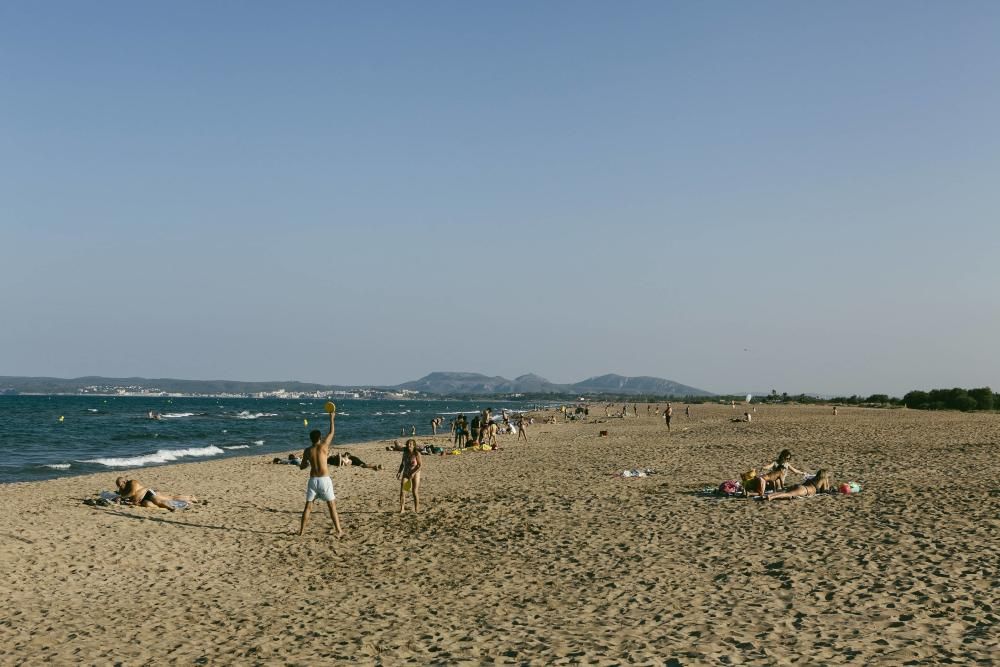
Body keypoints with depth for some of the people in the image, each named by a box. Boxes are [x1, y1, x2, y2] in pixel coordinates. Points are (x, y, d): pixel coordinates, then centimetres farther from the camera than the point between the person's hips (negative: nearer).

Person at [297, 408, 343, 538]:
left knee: (308, 506, 12)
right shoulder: (323, 446, -4)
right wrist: (332, 418, 17)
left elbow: (302, 467, 12)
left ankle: (301, 530, 12)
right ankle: (339, 531, -1)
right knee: (332, 505, 2)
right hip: (324, 479, -3)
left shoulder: (307, 451, 4)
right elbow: (331, 432, 8)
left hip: (313, 480, 3)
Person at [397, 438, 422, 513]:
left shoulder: (417, 454, -13)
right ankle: (402, 508, -5)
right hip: (406, 474, 4)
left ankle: (416, 509, 17)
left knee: (415, 492, 2)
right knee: (402, 491, -8)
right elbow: (402, 464, 15)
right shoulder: (405, 453, 2)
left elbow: (420, 465, -14)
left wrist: (413, 473, -24)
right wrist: (399, 472, 2)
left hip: (415, 474, -4)